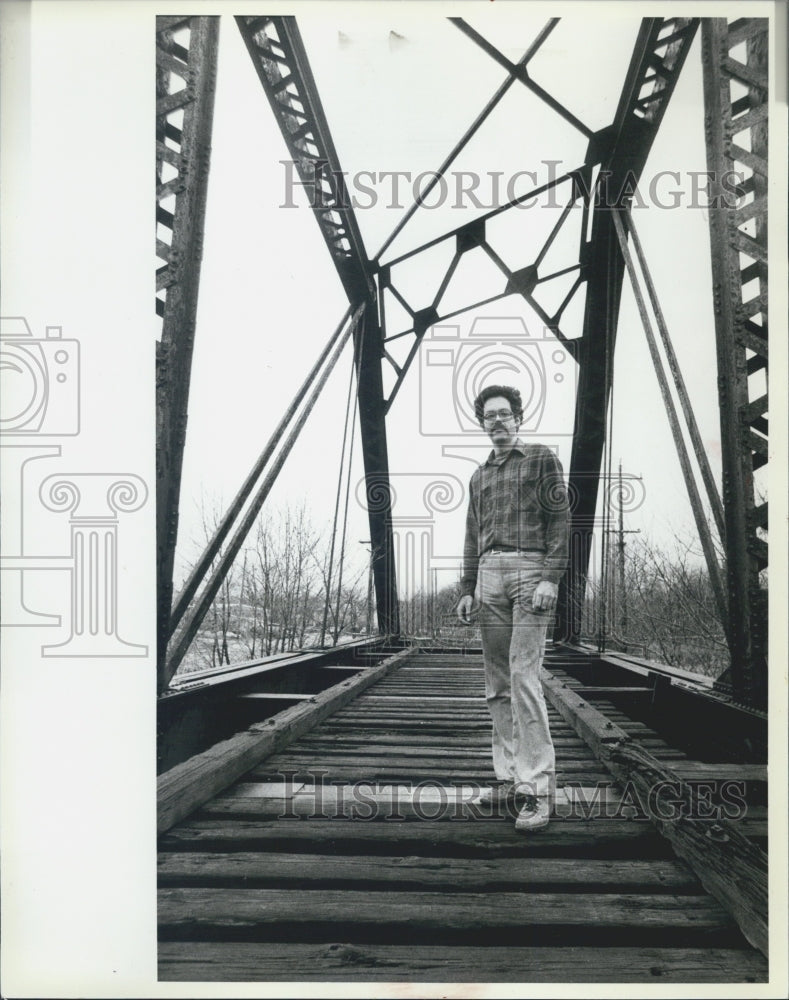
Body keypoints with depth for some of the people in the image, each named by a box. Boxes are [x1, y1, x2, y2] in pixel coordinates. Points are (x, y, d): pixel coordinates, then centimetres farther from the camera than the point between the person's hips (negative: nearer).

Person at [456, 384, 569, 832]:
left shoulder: (542, 459, 7)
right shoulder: (480, 476, 23)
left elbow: (560, 520, -2)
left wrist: (551, 579, -13)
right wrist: (468, 589, 15)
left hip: (531, 570, -6)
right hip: (489, 576, 6)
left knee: (524, 679, -15)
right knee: (498, 686, 4)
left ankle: (538, 787, -13)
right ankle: (510, 775, 9)